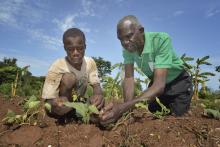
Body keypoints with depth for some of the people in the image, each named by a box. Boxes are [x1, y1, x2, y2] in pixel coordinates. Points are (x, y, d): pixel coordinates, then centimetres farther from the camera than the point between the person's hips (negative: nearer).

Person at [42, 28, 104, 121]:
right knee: (69, 77, -30)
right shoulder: (57, 67, -25)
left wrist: (98, 95, -41)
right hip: (62, 105, -4)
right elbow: (49, 100, -23)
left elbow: (96, 85, -17)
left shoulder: (90, 62, -13)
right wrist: (55, 105, -48)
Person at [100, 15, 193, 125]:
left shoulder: (161, 40, -36)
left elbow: (159, 85, -43)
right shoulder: (128, 48, -19)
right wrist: (128, 109, -39)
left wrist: (124, 107, -55)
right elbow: (129, 78, -22)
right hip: (155, 82, 4)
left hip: (179, 82, -3)